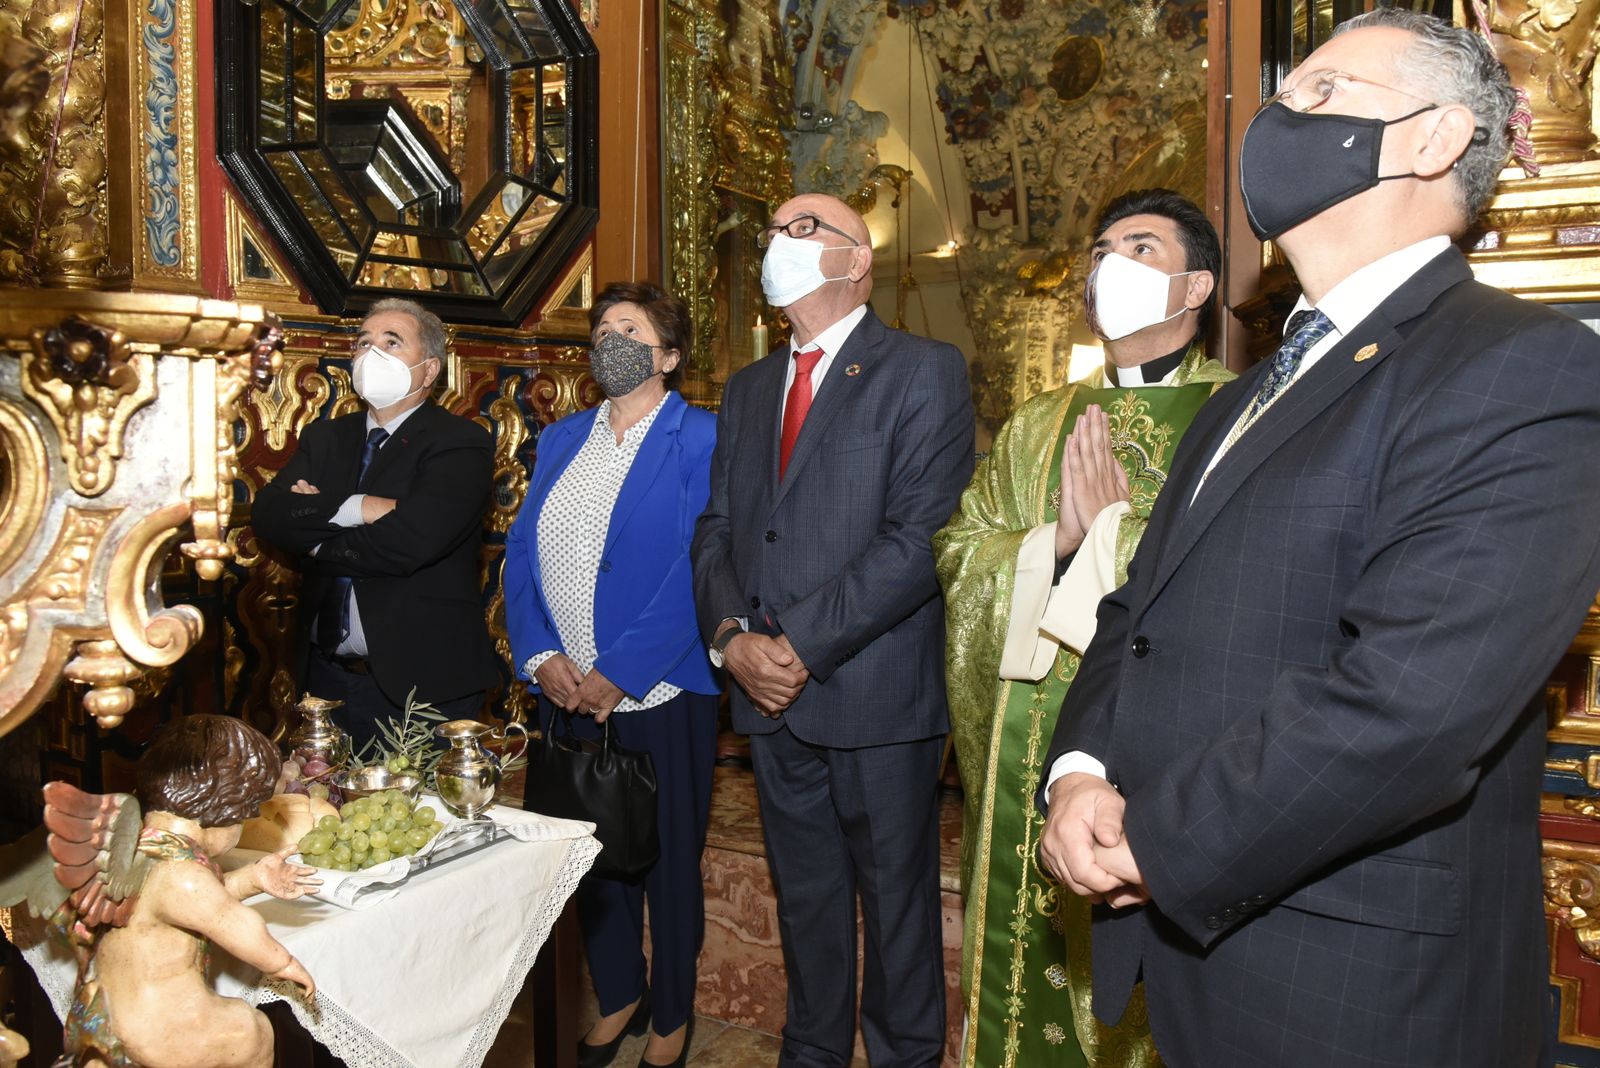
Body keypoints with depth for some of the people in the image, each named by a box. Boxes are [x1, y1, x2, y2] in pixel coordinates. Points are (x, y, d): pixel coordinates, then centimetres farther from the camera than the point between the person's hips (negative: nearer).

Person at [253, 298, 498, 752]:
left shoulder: (460, 443, -9)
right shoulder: (325, 437, 11)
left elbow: (411, 540, -23)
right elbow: (268, 514, -4)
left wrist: (313, 530, -8)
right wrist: (356, 508, -19)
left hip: (423, 682, -5)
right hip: (327, 676, 6)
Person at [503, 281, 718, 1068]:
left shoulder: (701, 440, -7)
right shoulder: (561, 440, 11)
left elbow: (696, 574, -16)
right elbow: (521, 552, 6)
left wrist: (617, 675, -18)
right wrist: (540, 656, -7)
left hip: (658, 697, -5)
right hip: (568, 696, 5)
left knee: (668, 863, 11)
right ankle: (617, 998, 40)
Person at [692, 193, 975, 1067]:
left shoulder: (925, 372, -5)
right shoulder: (747, 389, 15)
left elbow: (919, 537, -16)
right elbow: (717, 529, 12)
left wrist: (802, 644, -17)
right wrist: (732, 636, -6)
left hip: (876, 696, -5)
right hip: (771, 698, 6)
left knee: (895, 903, 11)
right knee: (804, 901, 19)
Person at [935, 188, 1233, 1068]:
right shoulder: (1037, 427, 14)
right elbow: (961, 550, 7)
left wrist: (1114, 525, -12)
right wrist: (1056, 543, -10)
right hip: (1025, 749, 5)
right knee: (1028, 952, 16)